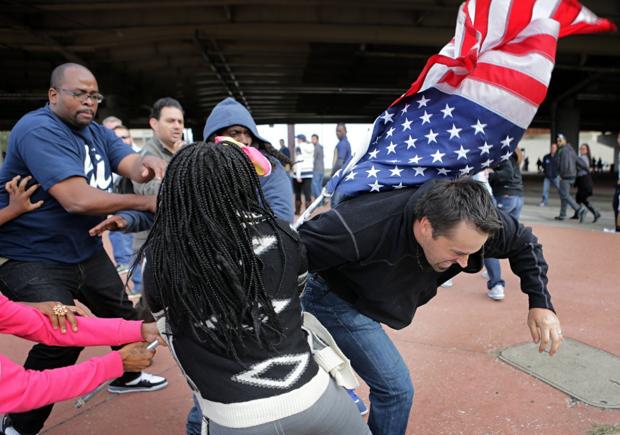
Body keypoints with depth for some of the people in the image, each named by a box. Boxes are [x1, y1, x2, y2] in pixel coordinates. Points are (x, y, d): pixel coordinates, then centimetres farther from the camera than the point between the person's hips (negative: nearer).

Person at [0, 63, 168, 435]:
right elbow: (77, 199, -35)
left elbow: (130, 164, -10)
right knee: (62, 340, -18)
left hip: (86, 251, 9)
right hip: (33, 259, -9)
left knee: (123, 315, 19)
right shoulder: (39, 130, -24)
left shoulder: (95, 130, 4)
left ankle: (126, 376, 47)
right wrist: (145, 202, -30)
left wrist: (149, 164, -35)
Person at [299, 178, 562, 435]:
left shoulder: (473, 221, -25)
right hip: (332, 298, -6)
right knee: (395, 389, -11)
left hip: (366, 299, 6)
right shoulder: (363, 229, -43)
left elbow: (524, 243, -6)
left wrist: (540, 303, -12)